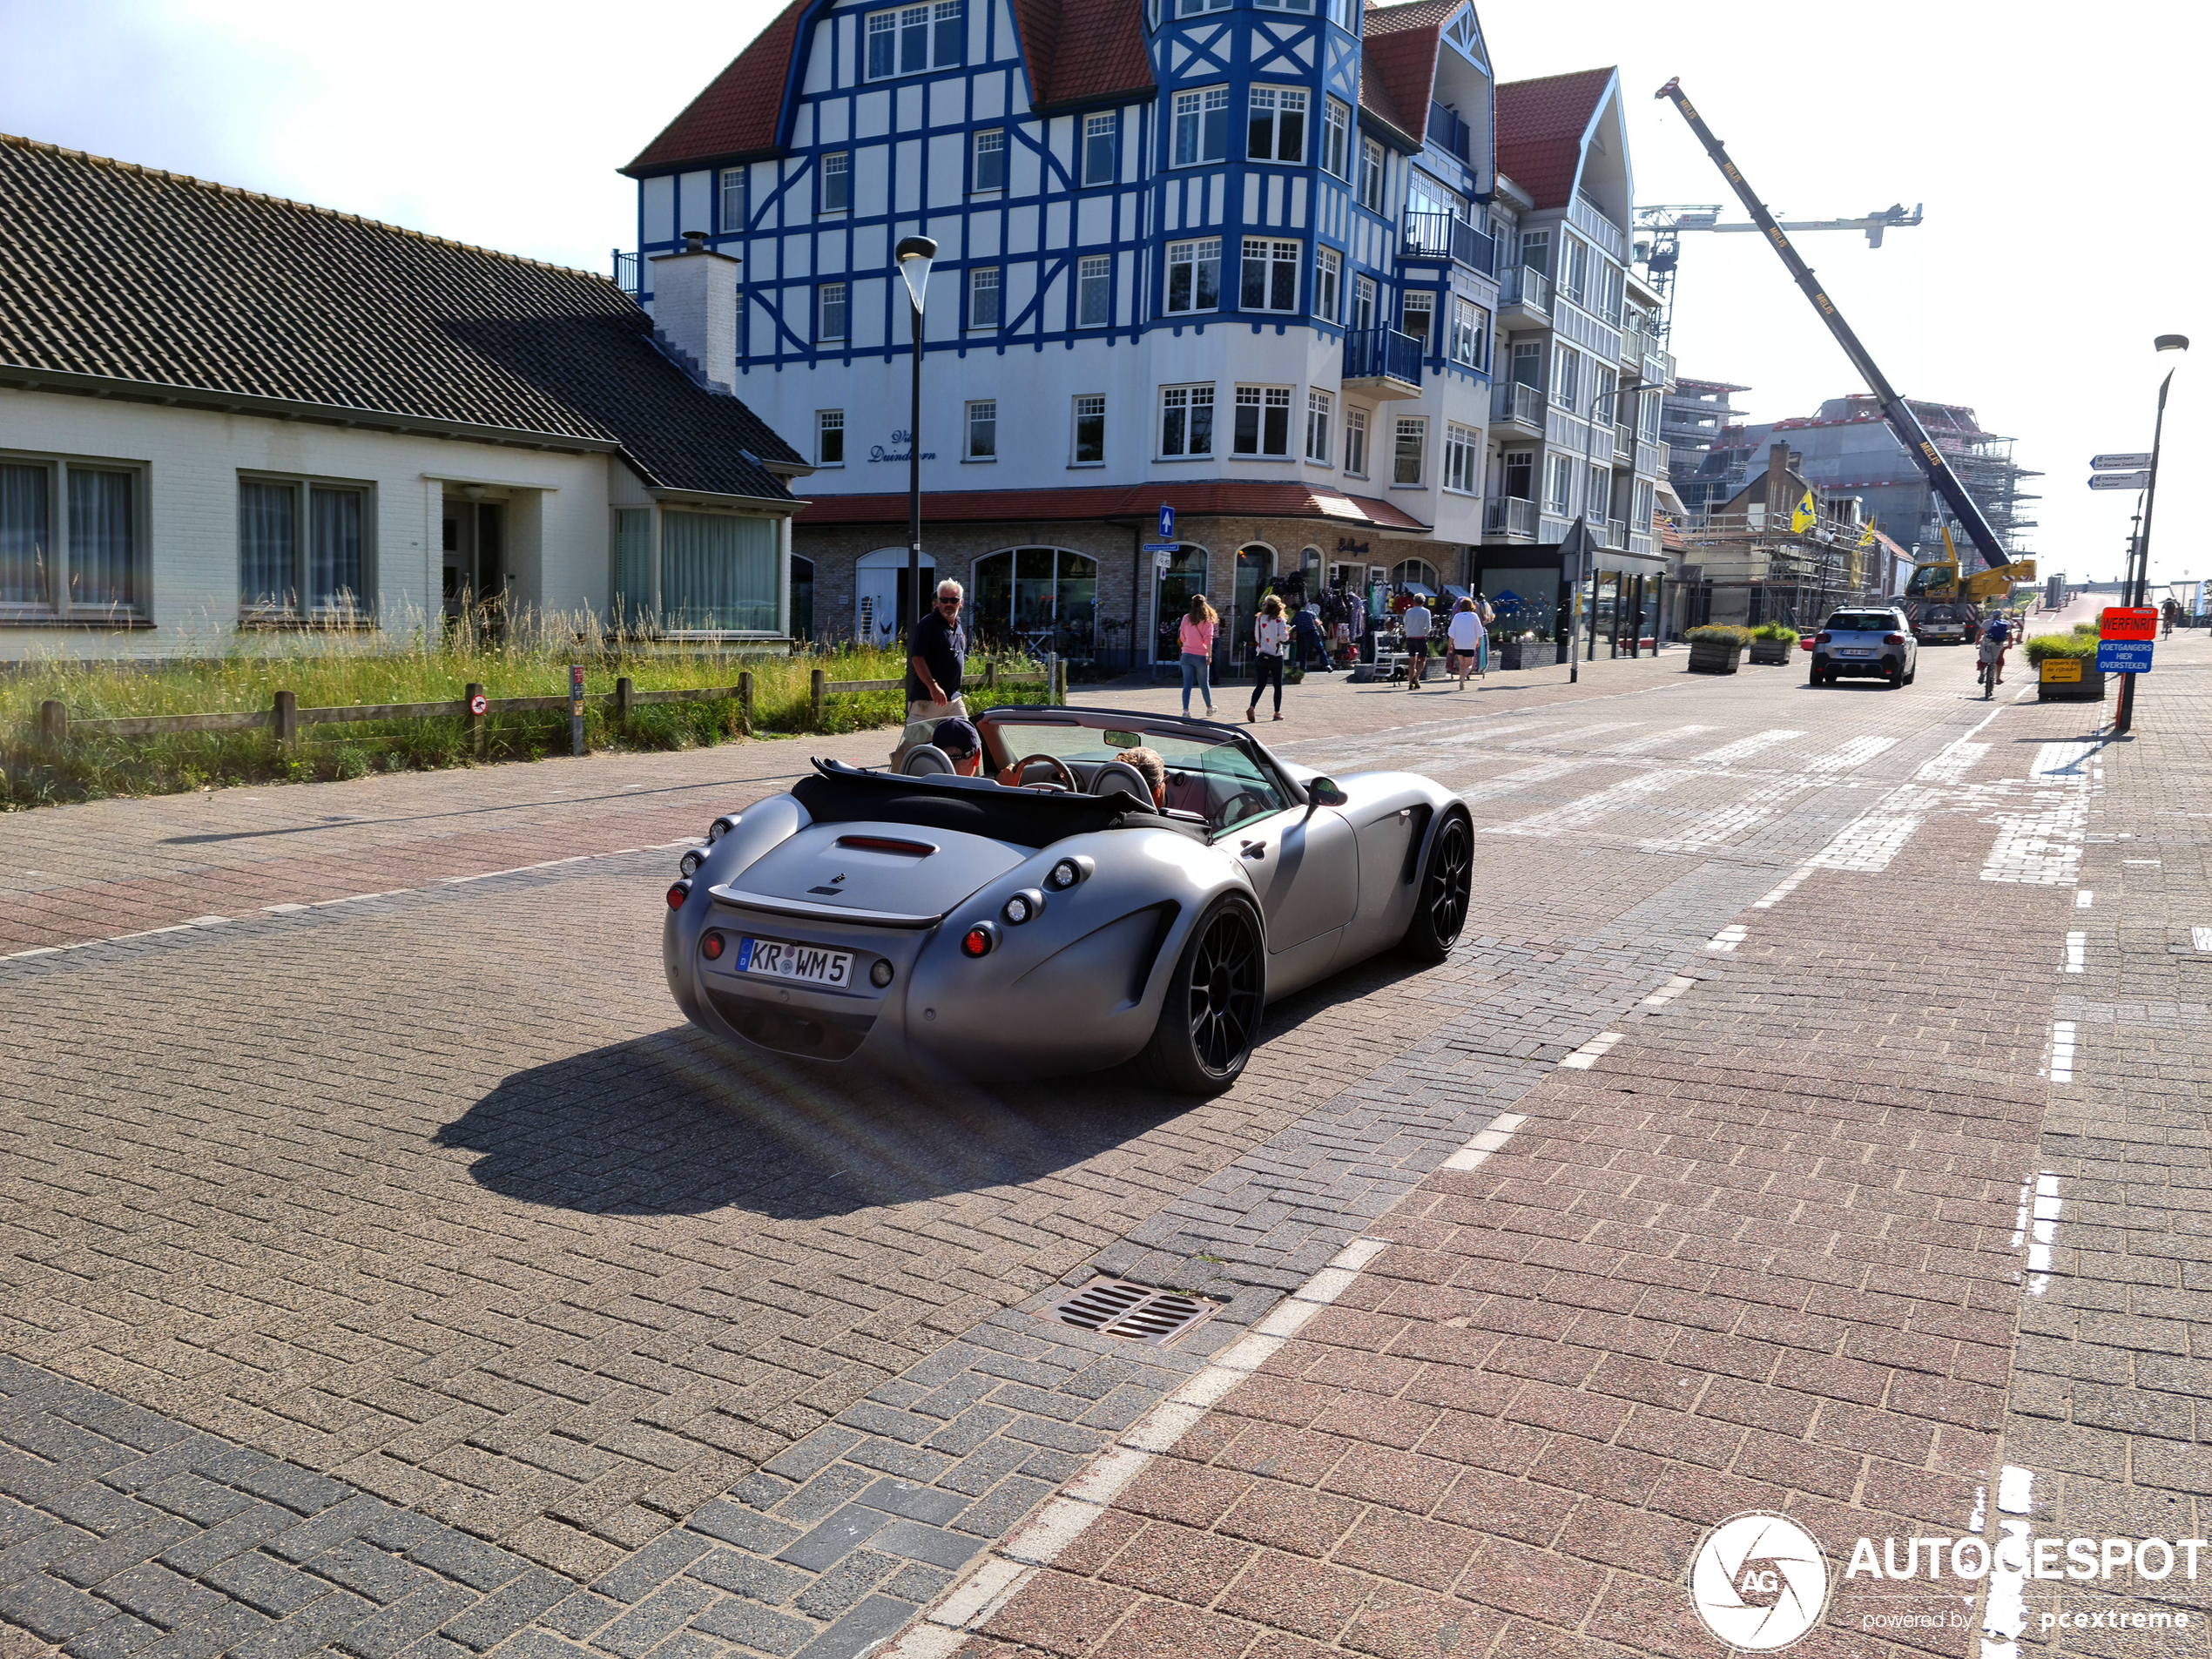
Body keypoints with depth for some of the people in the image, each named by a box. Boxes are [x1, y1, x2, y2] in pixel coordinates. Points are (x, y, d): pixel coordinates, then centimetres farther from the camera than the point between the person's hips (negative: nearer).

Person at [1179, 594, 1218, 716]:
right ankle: (1209, 708, 30)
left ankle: (1185, 710, -12)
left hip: (1186, 655, 1)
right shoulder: (1207, 619, -1)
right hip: (1201, 656, -1)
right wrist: (1210, 655, -12)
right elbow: (1208, 638, -10)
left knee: (1187, 685, 0)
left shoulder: (1186, 618, 6)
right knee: (1204, 684, 14)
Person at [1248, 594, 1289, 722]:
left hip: (1261, 655, 3)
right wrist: (1287, 634, 7)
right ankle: (1277, 712, 14)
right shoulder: (1279, 620, -8)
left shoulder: (1259, 619, 2)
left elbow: (1256, 637, 6)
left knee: (1260, 684, 5)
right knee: (1278, 685, 11)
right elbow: (1284, 637, -14)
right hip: (1276, 656, -3)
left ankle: (1251, 707, -17)